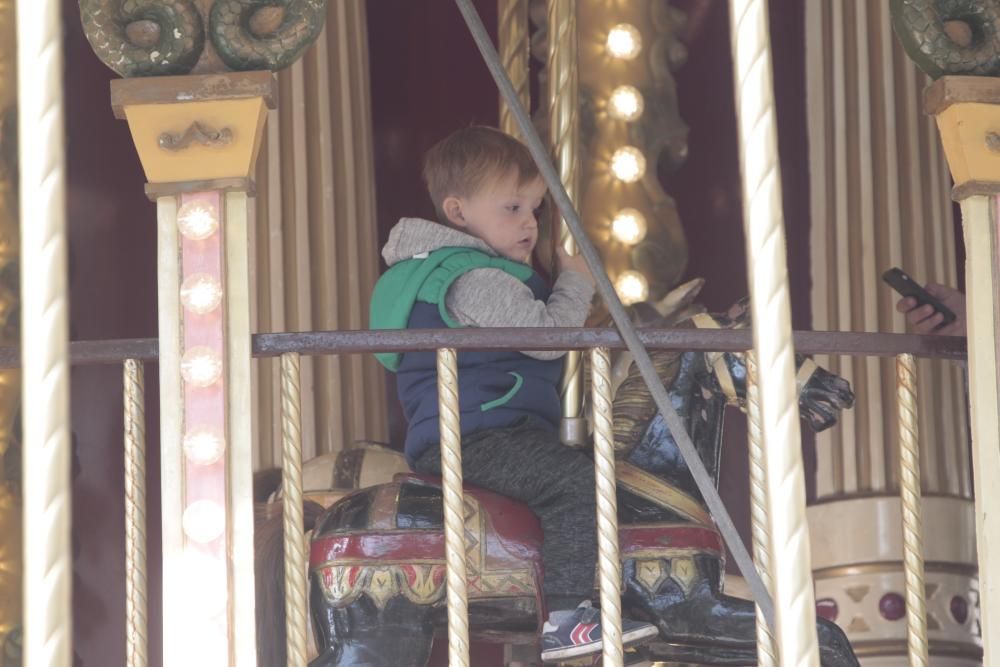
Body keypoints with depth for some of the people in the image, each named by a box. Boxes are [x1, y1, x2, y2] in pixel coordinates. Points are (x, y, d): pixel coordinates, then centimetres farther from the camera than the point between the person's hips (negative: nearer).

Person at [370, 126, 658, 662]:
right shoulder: (474, 279, -15)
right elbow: (546, 333, -20)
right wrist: (577, 283, -4)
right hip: (475, 437, -12)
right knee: (576, 481, -25)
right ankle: (564, 621, -28)